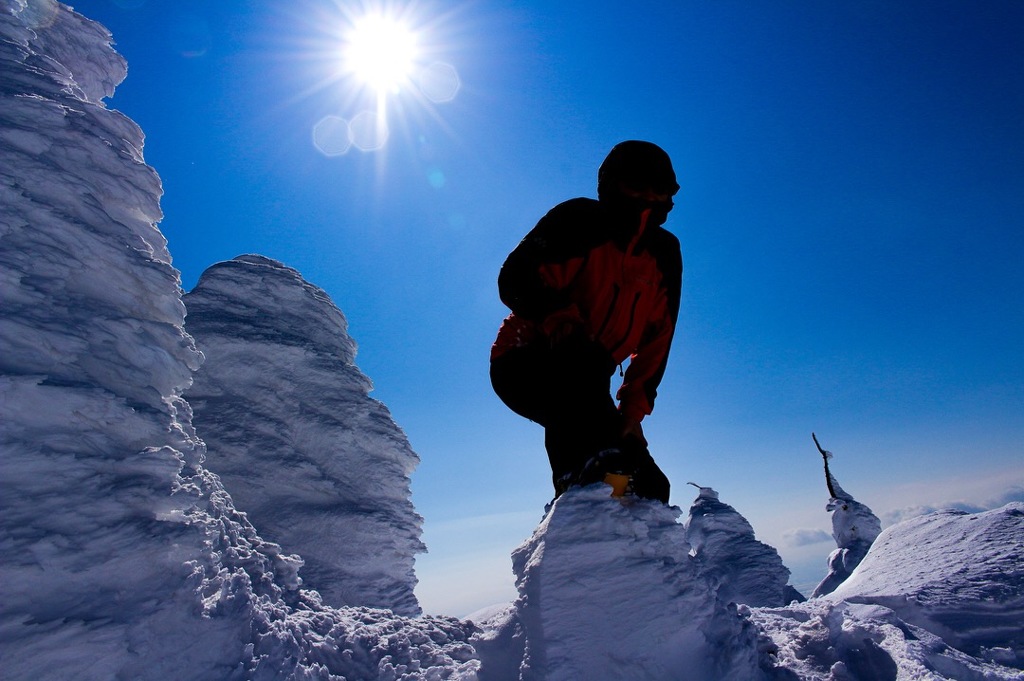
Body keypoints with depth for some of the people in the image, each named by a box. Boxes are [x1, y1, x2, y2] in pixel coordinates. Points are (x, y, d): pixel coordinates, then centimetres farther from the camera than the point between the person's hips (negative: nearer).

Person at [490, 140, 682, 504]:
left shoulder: (665, 253, 7)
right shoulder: (579, 219, -7)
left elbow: (656, 342, 4)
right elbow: (515, 277, -18)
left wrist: (634, 409, -5)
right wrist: (559, 315, -37)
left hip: (581, 387, 6)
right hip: (523, 365, -5)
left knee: (650, 487, -4)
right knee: (578, 355, -40)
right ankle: (586, 475, -45)